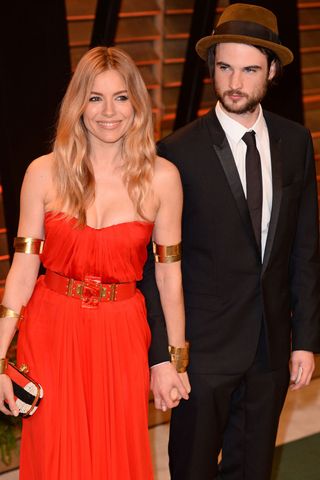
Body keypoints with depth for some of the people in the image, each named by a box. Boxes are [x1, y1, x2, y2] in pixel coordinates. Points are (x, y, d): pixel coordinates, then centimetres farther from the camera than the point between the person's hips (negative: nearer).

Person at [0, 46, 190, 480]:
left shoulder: (162, 178, -5)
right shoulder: (44, 173, -5)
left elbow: (169, 274, 0)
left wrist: (177, 360, 3)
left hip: (122, 337, 0)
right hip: (51, 333, 0)